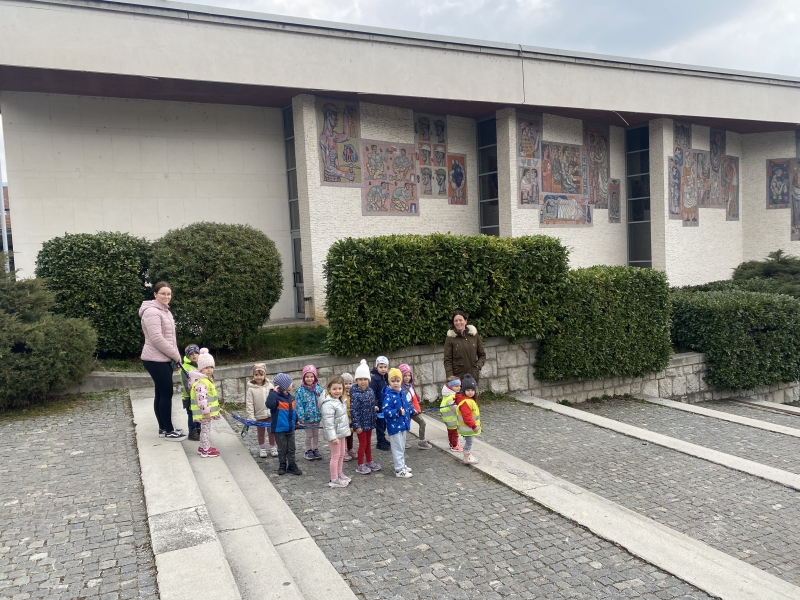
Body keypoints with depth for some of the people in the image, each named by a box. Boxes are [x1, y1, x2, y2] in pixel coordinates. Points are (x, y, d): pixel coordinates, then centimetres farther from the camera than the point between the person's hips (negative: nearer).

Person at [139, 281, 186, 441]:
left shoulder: (165, 311, 15)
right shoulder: (152, 312, -17)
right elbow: (157, 339, -23)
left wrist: (174, 357, 12)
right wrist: (176, 355, -16)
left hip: (164, 359, 10)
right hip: (156, 360, -10)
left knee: (161, 393, 14)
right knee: (166, 393, -4)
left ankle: (163, 428, 21)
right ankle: (168, 430, 5)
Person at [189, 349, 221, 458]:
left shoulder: (207, 380, 11)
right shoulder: (201, 383, -25)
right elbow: (201, 398, -30)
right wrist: (206, 411, -28)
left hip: (207, 411, 10)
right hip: (204, 412, -10)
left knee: (204, 429, 20)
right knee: (206, 429, -2)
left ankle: (203, 447, 32)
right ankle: (206, 450, 7)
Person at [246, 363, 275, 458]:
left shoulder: (269, 386, -6)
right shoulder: (251, 389, -12)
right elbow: (249, 404, -10)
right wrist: (251, 417, -14)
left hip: (270, 414, 1)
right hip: (259, 415, -1)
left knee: (272, 431, 13)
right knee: (261, 433, 13)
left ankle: (273, 447, 29)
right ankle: (262, 448, 29)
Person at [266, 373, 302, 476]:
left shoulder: (290, 397, 5)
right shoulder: (277, 397, -18)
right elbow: (269, 404, -39)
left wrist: (296, 421, 24)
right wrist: (273, 391, -36)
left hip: (290, 428, 6)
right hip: (279, 429, -6)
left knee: (291, 449, 12)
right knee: (282, 449, 8)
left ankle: (292, 466, 22)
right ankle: (282, 466, 23)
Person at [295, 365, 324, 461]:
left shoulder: (319, 388, -5)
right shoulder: (300, 390, -14)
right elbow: (299, 405, -13)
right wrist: (301, 417, -16)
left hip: (317, 416, 3)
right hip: (307, 417, -3)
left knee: (316, 434, 18)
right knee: (309, 435, 11)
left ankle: (315, 449, 34)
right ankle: (308, 451, 28)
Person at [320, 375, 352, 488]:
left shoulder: (339, 400, 6)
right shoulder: (328, 404, -25)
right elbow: (328, 422, -27)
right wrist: (333, 437, -28)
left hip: (341, 432, 9)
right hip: (334, 434, -9)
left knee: (341, 454, 20)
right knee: (335, 455, 1)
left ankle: (339, 474, 36)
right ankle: (334, 480, 13)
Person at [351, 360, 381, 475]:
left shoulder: (370, 391, 1)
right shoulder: (355, 394, -20)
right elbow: (353, 411, -20)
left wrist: (373, 421, 15)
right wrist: (357, 425, -20)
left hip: (369, 422, 7)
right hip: (361, 423, -6)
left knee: (368, 442, 19)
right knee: (363, 443, 5)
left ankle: (369, 461, 35)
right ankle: (360, 465, 20)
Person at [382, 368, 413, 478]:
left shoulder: (402, 393, 4)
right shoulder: (389, 395, -21)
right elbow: (385, 411, -27)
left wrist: (408, 414, 17)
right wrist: (398, 412, -35)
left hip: (402, 424, 8)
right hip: (394, 426, -8)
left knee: (402, 447, 21)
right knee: (397, 448, 1)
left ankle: (402, 465, 36)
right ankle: (399, 470, 10)